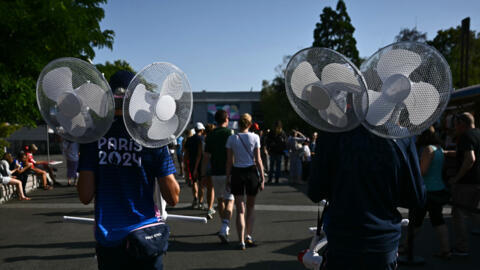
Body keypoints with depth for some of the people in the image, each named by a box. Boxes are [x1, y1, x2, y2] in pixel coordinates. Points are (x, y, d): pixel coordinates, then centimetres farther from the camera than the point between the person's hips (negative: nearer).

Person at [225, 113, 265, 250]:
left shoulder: (232, 138, 0)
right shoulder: (255, 137, -3)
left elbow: (229, 161, 0)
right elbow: (258, 160, -3)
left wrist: (228, 177, 8)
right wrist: (262, 177, 2)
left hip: (237, 173, 0)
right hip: (251, 172, 0)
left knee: (240, 210, 5)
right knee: (251, 207, 19)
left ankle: (241, 241, -1)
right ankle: (249, 236, 14)